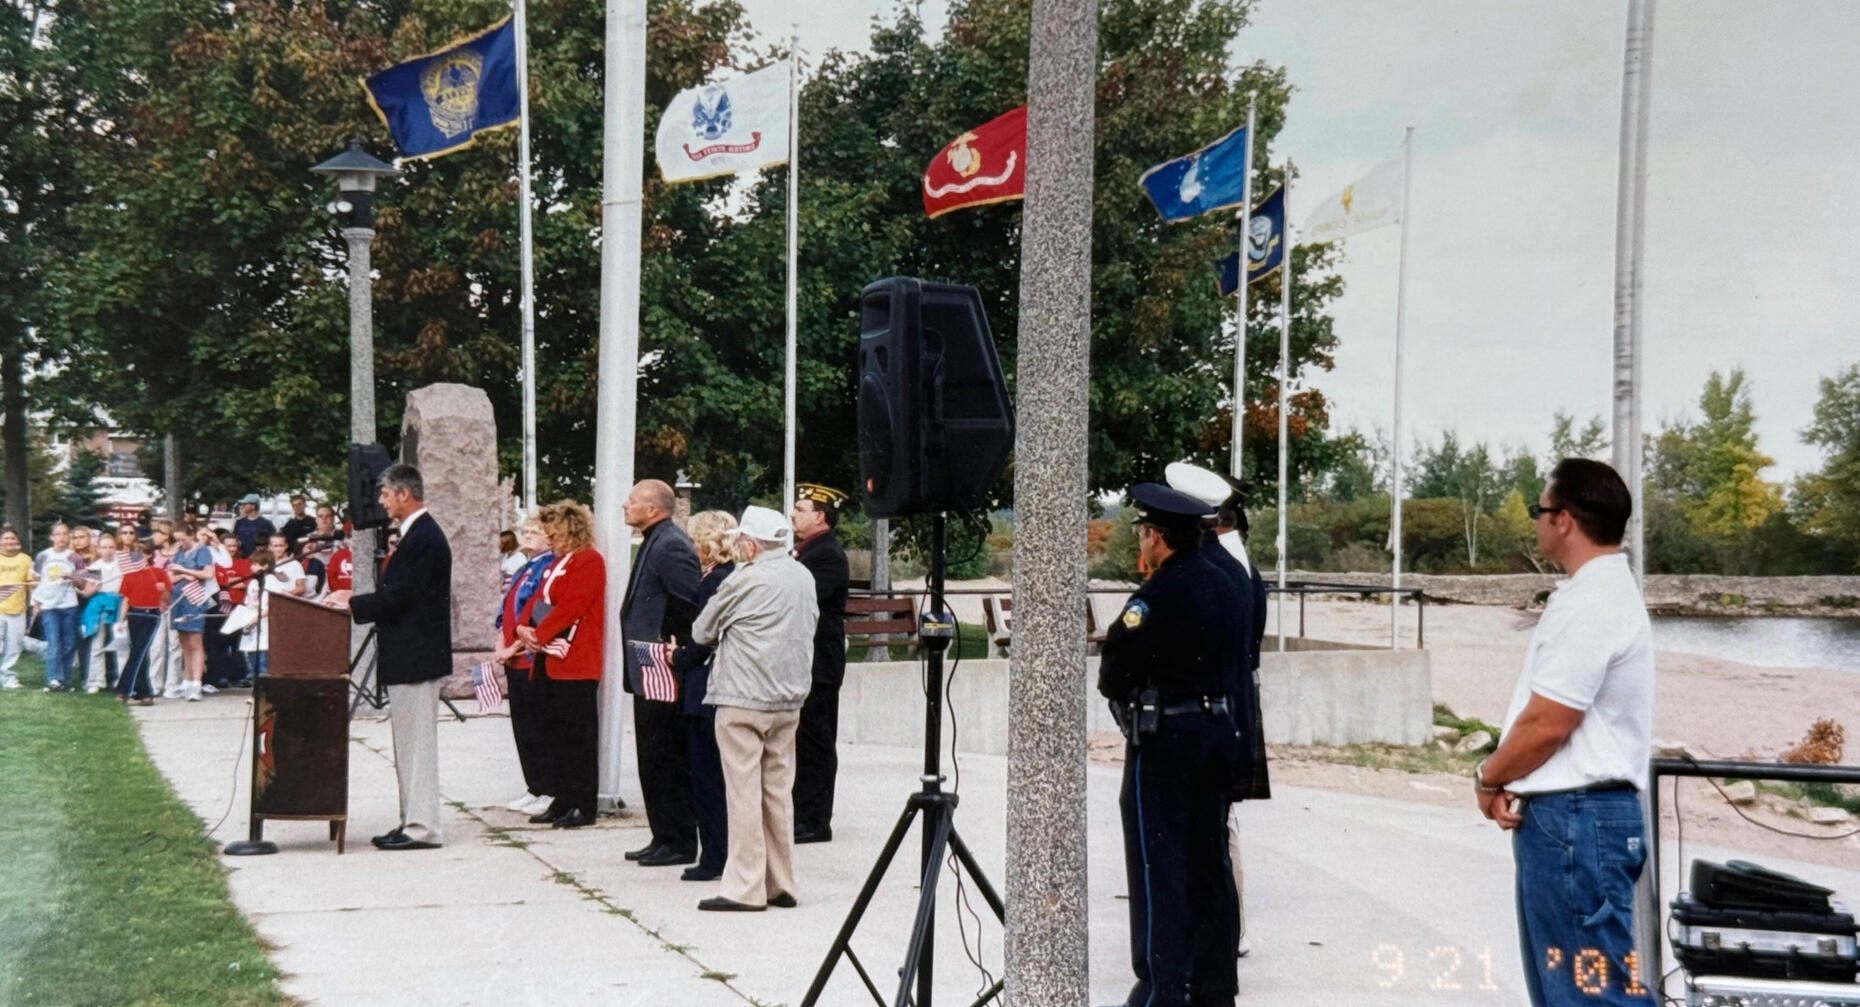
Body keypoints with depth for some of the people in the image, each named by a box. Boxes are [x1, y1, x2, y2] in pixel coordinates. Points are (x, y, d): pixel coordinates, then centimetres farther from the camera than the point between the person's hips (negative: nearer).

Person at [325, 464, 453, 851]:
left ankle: (423, 827, -2)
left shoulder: (423, 538, -18)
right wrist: (356, 600, 11)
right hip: (409, 658, 11)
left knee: (416, 742, -6)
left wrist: (353, 604, -9)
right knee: (410, 743, 14)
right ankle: (413, 821, 20)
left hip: (416, 658, -11)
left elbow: (397, 598, -21)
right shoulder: (419, 534, 15)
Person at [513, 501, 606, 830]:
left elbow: (570, 606, -19)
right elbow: (537, 599, 18)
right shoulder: (558, 563, 20)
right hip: (549, 661, 10)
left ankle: (584, 806, -1)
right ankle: (563, 800, 17)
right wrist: (524, 627, 0)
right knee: (552, 730, 11)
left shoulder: (589, 561, -10)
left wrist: (539, 634, -17)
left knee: (577, 733, -6)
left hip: (575, 664, -10)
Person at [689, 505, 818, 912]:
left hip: (744, 699, -7)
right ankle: (781, 884, 15)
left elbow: (701, 632, -1)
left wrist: (728, 637, 20)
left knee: (744, 793, -3)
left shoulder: (744, 580, -12)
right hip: (789, 699, 7)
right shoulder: (804, 577, 8)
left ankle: (745, 889, -2)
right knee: (778, 791, 12)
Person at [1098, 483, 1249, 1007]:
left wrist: (1128, 693, 7)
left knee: (1157, 866, -2)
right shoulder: (1225, 586, 7)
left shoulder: (1154, 598, -17)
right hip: (1219, 731, 8)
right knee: (1208, 861, 14)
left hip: (1163, 741, -8)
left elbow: (1113, 677, -13)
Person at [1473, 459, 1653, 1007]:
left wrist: (1488, 779, -2)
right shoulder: (1604, 591, 16)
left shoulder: (1587, 604, -18)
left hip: (1575, 819, -11)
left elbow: (1546, 724, -19)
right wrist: (1512, 783, 7)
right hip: (1570, 815, 11)